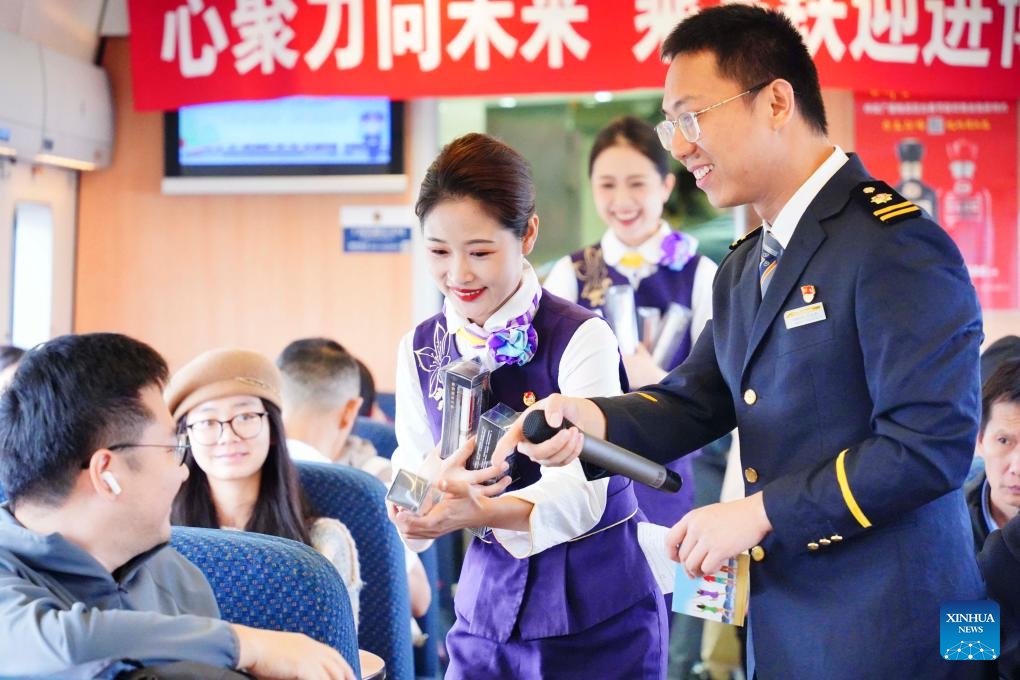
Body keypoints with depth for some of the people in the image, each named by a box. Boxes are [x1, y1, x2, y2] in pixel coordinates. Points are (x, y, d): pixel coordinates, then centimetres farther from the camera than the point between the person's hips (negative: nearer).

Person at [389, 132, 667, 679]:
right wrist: (432, 483, -24)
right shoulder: (419, 350, 3)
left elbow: (581, 491, -22)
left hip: (598, 614, -4)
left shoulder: (580, 338, -13)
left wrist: (483, 512, -40)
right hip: (488, 606, 4)